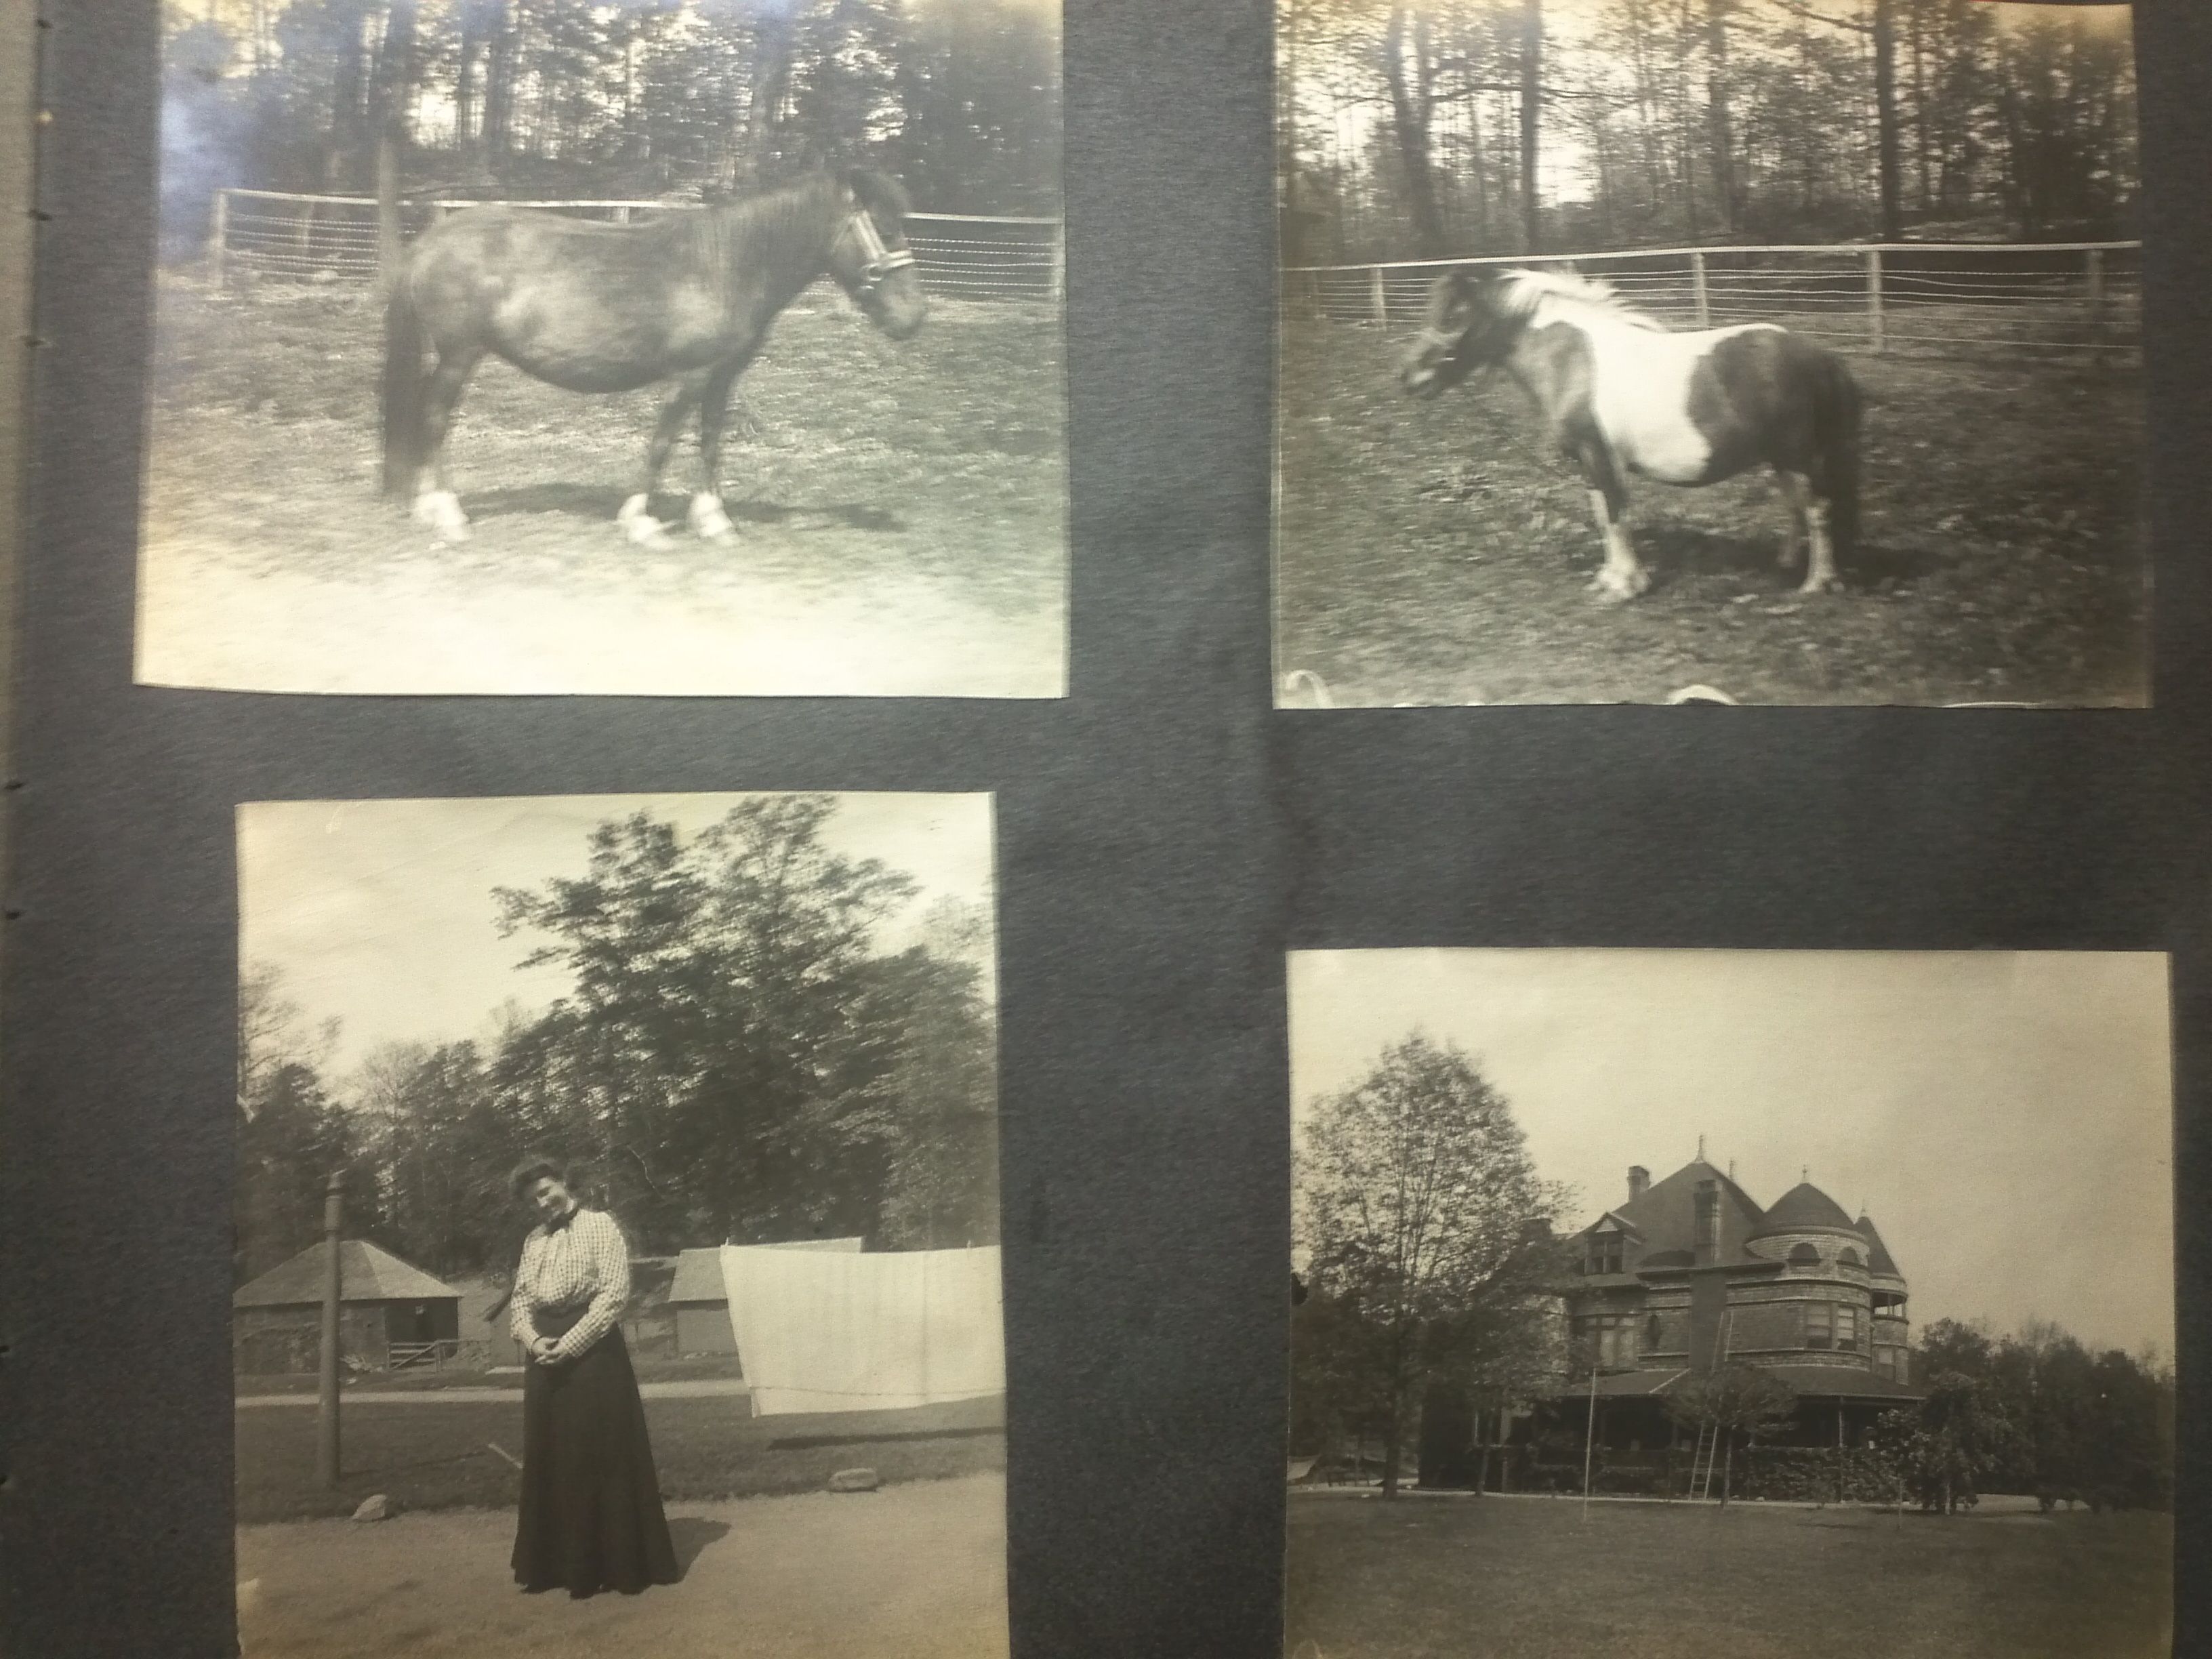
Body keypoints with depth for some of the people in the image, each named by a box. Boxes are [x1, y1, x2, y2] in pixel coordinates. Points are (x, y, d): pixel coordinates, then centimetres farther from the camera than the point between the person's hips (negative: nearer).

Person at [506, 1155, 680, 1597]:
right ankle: (556, 1563, 17)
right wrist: (533, 1340, -8)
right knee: (549, 1459, 8)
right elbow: (520, 1298, 13)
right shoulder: (533, 1240, 15)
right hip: (544, 1358, 6)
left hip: (593, 1353, -6)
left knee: (602, 1457, -4)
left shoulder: (600, 1225, -3)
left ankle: (619, 1561, 3)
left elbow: (615, 1292, -11)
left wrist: (571, 1342, -17)